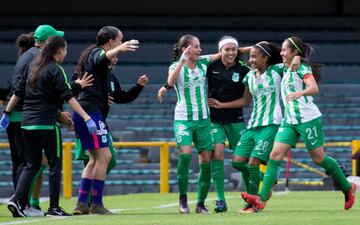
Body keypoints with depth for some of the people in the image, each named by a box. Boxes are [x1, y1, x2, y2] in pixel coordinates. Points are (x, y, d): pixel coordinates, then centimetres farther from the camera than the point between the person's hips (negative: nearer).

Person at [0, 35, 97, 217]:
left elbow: (18, 92, 16)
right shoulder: (55, 70, -8)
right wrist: (87, 118, -20)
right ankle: (54, 207, 4)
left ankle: (18, 200, -5)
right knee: (55, 164, 4)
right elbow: (68, 97, -16)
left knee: (32, 165, 11)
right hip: (46, 123, -7)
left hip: (27, 124, 7)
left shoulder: (34, 67, 13)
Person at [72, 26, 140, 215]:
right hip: (91, 110, -11)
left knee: (95, 159, 14)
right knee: (104, 156, -10)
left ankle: (81, 203, 11)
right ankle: (96, 204, -10)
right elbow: (101, 59, -32)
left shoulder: (92, 54, 24)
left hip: (83, 112, 11)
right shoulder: (96, 53, -6)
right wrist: (119, 49, -48)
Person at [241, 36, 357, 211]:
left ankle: (348, 188, 21)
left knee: (318, 158, 0)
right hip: (290, 120, 8)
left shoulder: (302, 68, -9)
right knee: (275, 155, -7)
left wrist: (299, 93, -44)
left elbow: (314, 88, -26)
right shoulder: (286, 70, 15)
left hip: (308, 118, -8)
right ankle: (262, 199, -16)